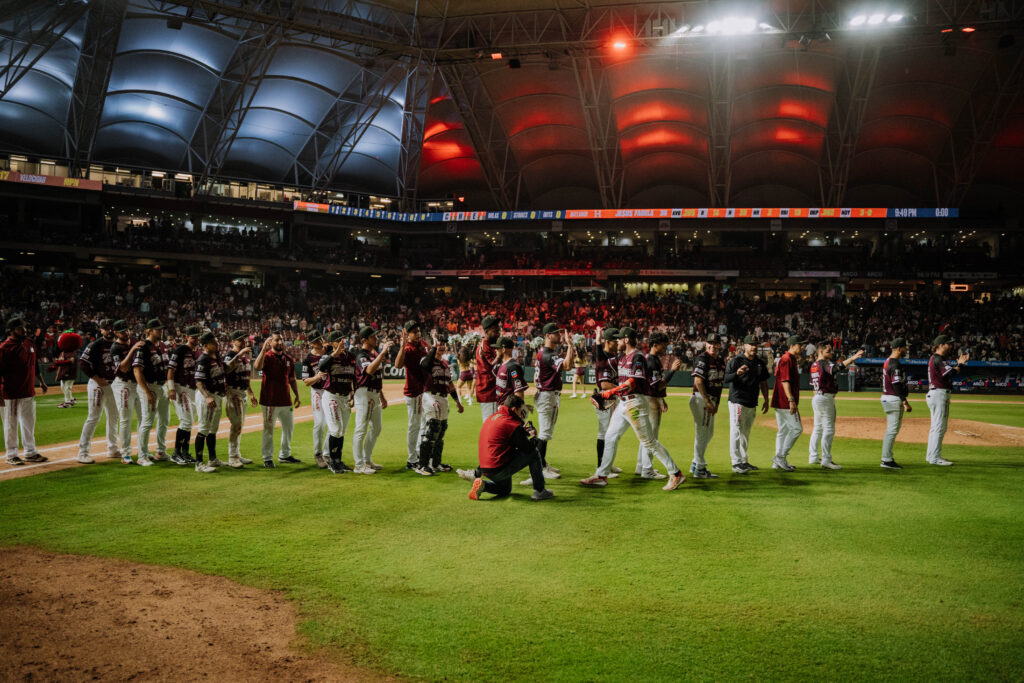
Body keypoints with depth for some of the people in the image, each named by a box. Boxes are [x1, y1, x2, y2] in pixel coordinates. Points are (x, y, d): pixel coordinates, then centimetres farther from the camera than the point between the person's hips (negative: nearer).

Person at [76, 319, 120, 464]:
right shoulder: (95, 345, -10)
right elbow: (84, 364, -15)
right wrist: (97, 379, -18)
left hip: (113, 384, 7)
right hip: (98, 384, -7)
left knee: (114, 418, 13)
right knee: (93, 417, -9)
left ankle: (112, 449, 24)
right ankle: (82, 452, -5)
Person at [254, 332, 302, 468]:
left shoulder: (288, 360, 12)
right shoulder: (267, 356, -7)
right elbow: (257, 367, -29)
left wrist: (297, 395, 11)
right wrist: (263, 349, -33)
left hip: (285, 401, 6)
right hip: (270, 401, -6)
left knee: (289, 427, 15)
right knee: (268, 429, 0)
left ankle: (285, 455, 29)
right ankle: (267, 458, 8)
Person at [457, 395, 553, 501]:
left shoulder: (491, 417, 12)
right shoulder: (512, 424, -15)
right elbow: (528, 448, -9)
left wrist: (523, 431, 21)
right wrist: (534, 438, 11)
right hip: (499, 470, -9)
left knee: (505, 490, 32)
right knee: (534, 453, 1)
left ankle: (477, 474, 8)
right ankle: (539, 491, 6)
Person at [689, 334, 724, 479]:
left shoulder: (720, 360, 14)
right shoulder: (702, 358, -12)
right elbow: (698, 381, -19)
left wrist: (716, 403, 12)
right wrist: (707, 402, -21)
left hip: (711, 400, 9)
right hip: (701, 398, -9)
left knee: (709, 433, 17)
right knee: (702, 433, -6)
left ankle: (696, 464, 28)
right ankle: (700, 469, 0)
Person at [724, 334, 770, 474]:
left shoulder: (760, 363, 12)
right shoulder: (736, 361, -8)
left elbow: (763, 382, 19)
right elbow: (725, 378, -17)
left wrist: (766, 400, 14)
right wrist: (737, 373, -36)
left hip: (752, 403, 7)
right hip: (737, 401, -7)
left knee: (746, 433, 14)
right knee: (736, 431, -7)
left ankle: (744, 461, 23)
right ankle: (736, 463, -5)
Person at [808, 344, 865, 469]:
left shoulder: (813, 365, 13)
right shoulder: (825, 363, -14)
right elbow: (836, 368, -35)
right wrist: (852, 358, -46)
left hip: (816, 397, 10)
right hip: (826, 398, -10)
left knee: (818, 428, 17)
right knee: (829, 429, -8)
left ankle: (813, 457, 23)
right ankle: (826, 460, -10)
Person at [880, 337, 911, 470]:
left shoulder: (888, 361, 14)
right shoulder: (895, 364, -17)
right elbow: (896, 385, -22)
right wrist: (905, 402, -22)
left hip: (887, 398, 11)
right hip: (894, 399, -11)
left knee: (891, 429, 16)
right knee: (892, 430, -8)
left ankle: (887, 458, 21)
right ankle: (887, 460, -6)